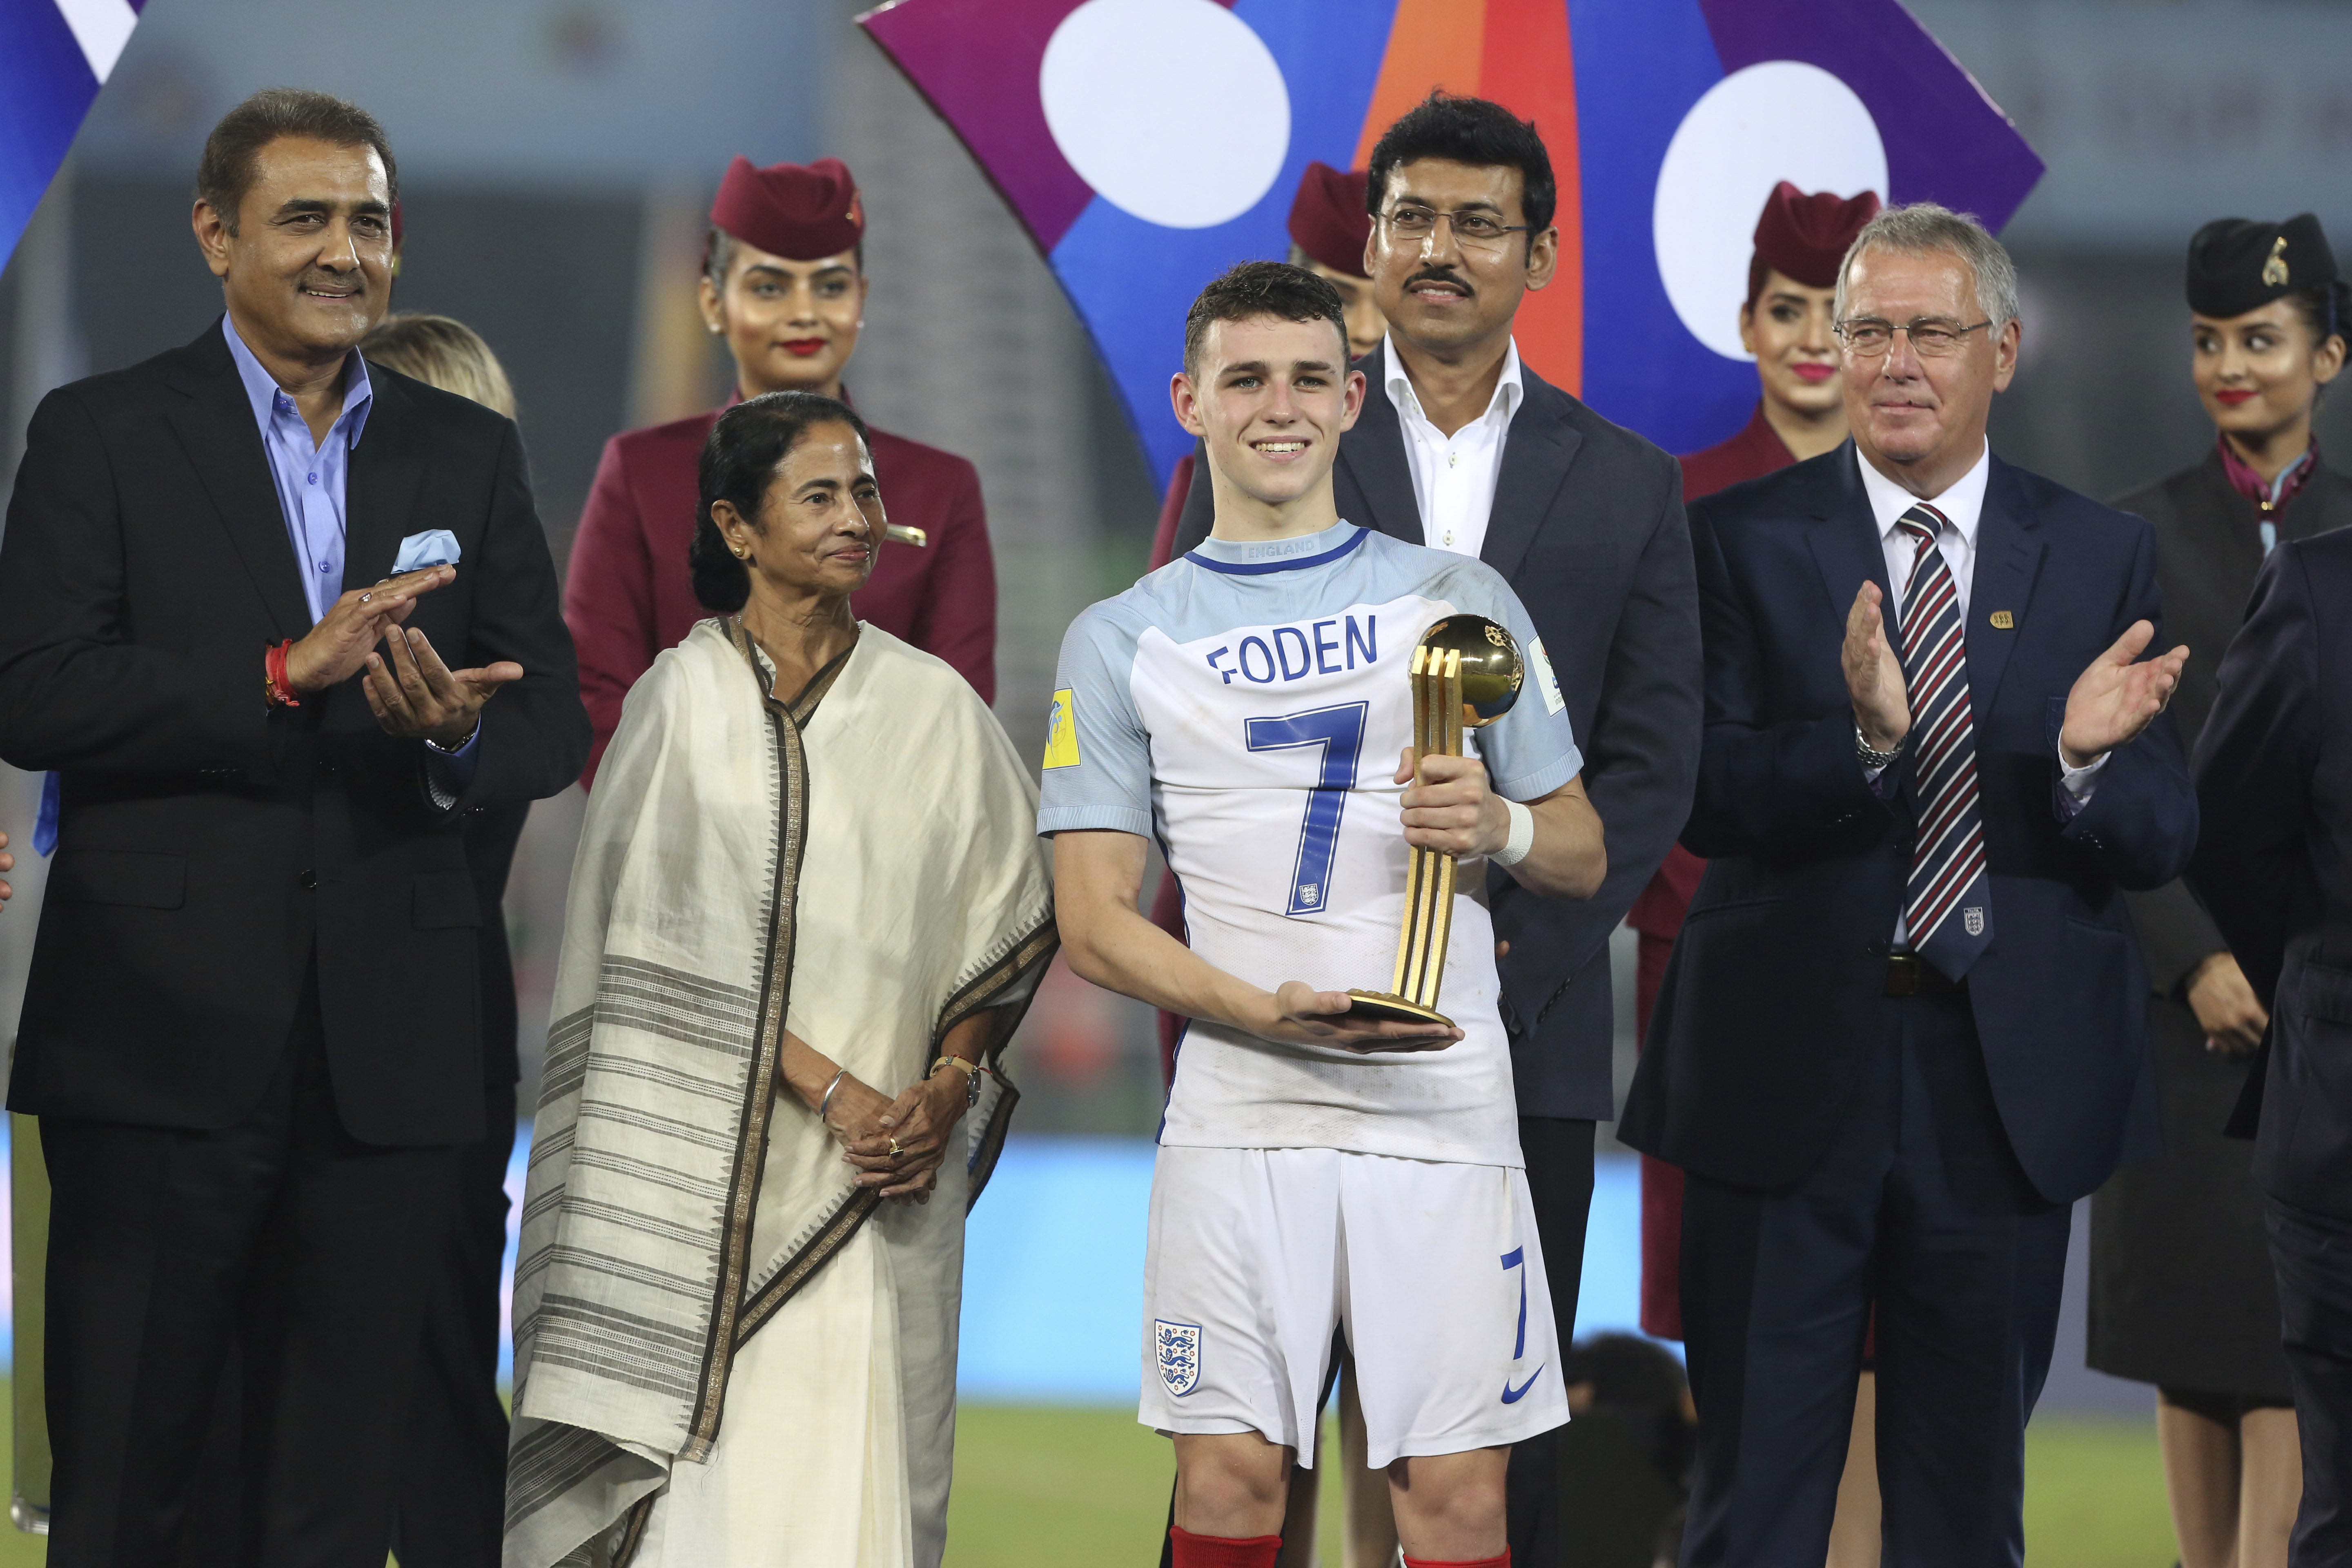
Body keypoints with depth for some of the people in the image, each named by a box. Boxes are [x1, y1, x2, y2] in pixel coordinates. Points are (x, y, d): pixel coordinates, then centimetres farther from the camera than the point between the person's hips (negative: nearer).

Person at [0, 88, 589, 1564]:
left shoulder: (471, 454, 13)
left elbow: (553, 722, 9)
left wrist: (454, 732, -15)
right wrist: (285, 675, -19)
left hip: (385, 1049, 3)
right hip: (161, 1039, -3)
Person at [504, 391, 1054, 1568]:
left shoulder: (936, 708, 9)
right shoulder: (684, 699, 0)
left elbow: (1004, 926, 13)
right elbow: (669, 948, -5)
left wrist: (945, 1089, -2)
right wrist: (828, 1089, -13)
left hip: (884, 1165, 3)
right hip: (716, 1170, -2)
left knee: (863, 1473, -3)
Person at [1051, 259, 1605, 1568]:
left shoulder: (1461, 602, 11)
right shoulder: (1124, 643, 9)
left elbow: (1585, 860, 14)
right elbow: (1096, 921, 4)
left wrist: (1501, 828, -10)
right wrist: (1270, 1011, -14)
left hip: (1444, 1113, 0)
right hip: (1239, 1116, 0)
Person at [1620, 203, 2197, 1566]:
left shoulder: (2101, 559, 5)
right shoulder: (1743, 542, 0)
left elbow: (2161, 844, 1)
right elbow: (1707, 800, -10)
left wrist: (2087, 759, -21)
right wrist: (1864, 738, -28)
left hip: (2007, 1083, 2)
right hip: (1788, 1079, -2)